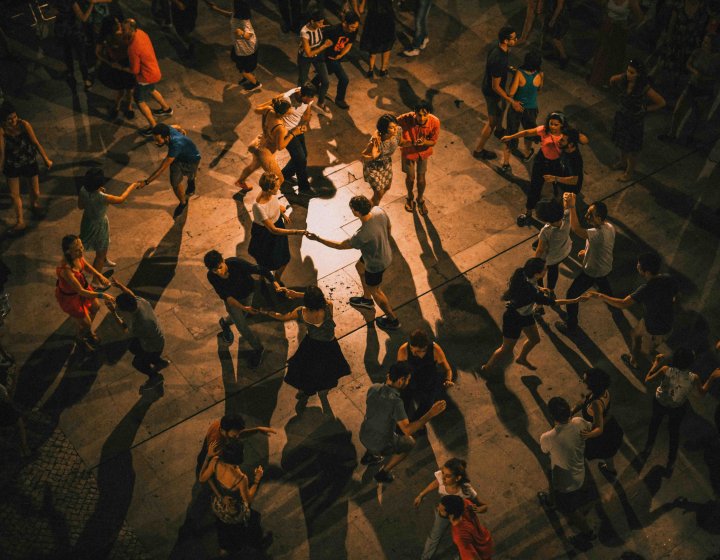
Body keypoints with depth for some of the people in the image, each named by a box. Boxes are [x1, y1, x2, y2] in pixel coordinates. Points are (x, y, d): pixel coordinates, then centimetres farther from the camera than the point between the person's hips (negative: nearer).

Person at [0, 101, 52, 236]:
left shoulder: (24, 125, -24)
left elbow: (36, 142, -14)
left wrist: (46, 159, -5)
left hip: (29, 162, 0)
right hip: (12, 165, 0)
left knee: (35, 191, 14)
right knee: (14, 194, 7)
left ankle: (35, 205, 51)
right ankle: (20, 222, 24)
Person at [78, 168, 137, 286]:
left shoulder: (83, 190, -19)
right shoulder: (102, 197, -37)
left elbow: (80, 206, -1)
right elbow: (121, 199, -20)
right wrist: (131, 187, -4)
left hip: (87, 222, 7)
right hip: (99, 225, -7)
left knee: (103, 246, 37)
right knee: (100, 253, 15)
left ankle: (104, 260, 66)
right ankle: (96, 281, 29)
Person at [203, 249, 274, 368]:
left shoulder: (237, 263, -40)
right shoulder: (212, 277, -31)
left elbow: (261, 270, -35)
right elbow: (226, 296, -25)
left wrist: (276, 285, -45)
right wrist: (243, 307, -37)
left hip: (247, 294, 0)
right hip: (232, 299, 0)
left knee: (240, 317, 24)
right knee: (242, 326, 1)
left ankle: (225, 322, 58)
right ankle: (258, 349, 24)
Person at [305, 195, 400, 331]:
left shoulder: (362, 235, -42)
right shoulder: (378, 210, -23)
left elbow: (340, 245, -25)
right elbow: (388, 227, -2)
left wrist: (317, 239, -15)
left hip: (376, 264, -8)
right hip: (385, 252, 8)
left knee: (375, 290, 20)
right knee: (359, 267, 33)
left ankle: (393, 320, 42)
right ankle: (367, 300, 58)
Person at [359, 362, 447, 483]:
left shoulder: (373, 388, -13)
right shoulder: (395, 401, -33)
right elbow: (407, 430, -34)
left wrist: (387, 381, 12)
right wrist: (431, 414, -34)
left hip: (363, 436, 6)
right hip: (380, 444, -6)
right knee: (409, 442, 22)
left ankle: (370, 455, 34)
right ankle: (383, 473, 22)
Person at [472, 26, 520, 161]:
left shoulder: (500, 48, -13)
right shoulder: (498, 60, -40)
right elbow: (495, 87, -32)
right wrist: (512, 102, -29)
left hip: (497, 88, 9)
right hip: (492, 93, -9)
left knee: (501, 110, 34)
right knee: (492, 121, 11)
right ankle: (478, 150, 29)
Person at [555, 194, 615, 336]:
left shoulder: (598, 233, -43)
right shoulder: (609, 226, -14)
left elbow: (576, 229, -57)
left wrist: (572, 207, -58)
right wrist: (587, 250, 5)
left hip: (592, 271, -8)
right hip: (606, 266, 8)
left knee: (572, 294, 6)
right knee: (602, 281, 42)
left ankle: (571, 327, 18)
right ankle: (610, 297, 72)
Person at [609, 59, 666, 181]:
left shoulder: (645, 88, -31)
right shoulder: (623, 79, -17)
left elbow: (661, 103, -21)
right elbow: (612, 80, 7)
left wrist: (645, 109, -14)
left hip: (634, 120, -6)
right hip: (621, 116, 6)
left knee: (631, 148, 12)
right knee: (621, 142, 26)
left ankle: (629, 173, 32)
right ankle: (623, 162, 52)